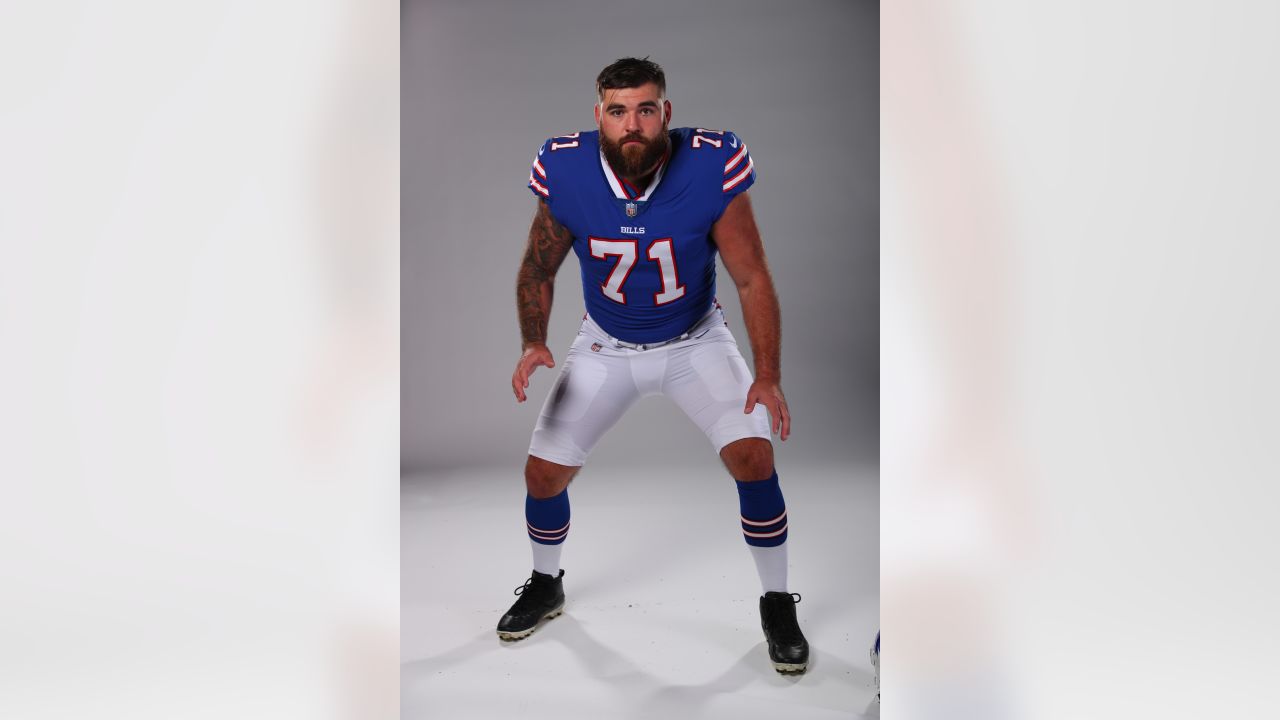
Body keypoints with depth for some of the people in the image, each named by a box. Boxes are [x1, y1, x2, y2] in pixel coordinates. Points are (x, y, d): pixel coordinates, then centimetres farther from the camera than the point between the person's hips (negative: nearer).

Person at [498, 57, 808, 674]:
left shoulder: (712, 168, -26)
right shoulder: (564, 173, -21)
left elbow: (752, 279, -16)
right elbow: (538, 270, -5)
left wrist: (768, 375, -23)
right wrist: (533, 343, -22)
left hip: (696, 340, -1)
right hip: (606, 344, 2)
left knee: (753, 454, -19)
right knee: (543, 472, 0)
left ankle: (776, 604, 5)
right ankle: (545, 586, 32)